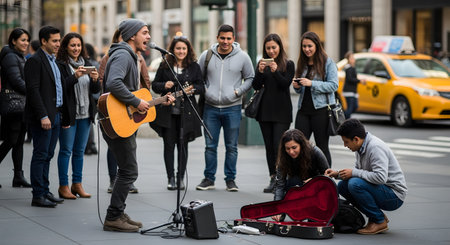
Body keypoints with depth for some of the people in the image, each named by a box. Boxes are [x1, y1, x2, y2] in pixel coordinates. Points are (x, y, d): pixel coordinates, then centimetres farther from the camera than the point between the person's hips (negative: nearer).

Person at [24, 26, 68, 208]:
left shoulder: (54, 61, 18)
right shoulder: (35, 61, -10)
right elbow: (33, 90, -17)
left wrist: (65, 117, 16)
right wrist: (43, 116, -23)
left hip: (56, 115, 9)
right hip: (43, 117, -9)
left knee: (47, 155, 12)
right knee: (40, 155, -5)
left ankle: (45, 191, 17)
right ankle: (38, 196, -3)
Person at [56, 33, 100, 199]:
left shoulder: (87, 64, 13)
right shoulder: (60, 65, -5)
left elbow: (96, 90, 11)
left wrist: (95, 80, -9)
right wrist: (75, 77, -27)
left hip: (85, 114, 6)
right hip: (68, 113, -6)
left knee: (80, 150, 10)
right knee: (66, 150, -3)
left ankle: (77, 184, 16)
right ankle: (63, 186, 1)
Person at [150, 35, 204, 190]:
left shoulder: (194, 67, 6)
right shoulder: (165, 66, 6)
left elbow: (201, 87, 7)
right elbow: (154, 85, 9)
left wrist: (193, 89, -14)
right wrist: (164, 85, -11)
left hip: (186, 113, 0)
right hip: (168, 112, 0)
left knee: (183, 145, 4)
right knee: (169, 145, 1)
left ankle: (180, 178, 14)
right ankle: (170, 178, 10)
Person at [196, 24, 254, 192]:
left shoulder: (242, 57, 0)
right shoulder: (207, 55, 4)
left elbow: (250, 78, 8)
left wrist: (238, 91, -5)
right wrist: (202, 92, -1)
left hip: (232, 108, -1)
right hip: (210, 107, 1)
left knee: (232, 147, 4)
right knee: (210, 146, 4)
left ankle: (230, 179, 13)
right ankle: (209, 179, 13)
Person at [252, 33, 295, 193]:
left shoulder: (288, 64, 1)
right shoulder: (262, 63, 10)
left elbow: (286, 84, -10)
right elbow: (256, 86, 3)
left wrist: (275, 71, -24)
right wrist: (260, 72, -14)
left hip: (282, 111, -4)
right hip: (265, 110, 4)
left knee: (279, 145, -12)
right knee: (269, 146, 6)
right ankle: (273, 179, 10)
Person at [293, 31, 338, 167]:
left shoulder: (328, 62, -3)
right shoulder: (302, 64, 15)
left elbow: (333, 85, -12)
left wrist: (312, 84, -19)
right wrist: (296, 87, -1)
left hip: (321, 109, -5)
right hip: (303, 109, 5)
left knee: (322, 146, 1)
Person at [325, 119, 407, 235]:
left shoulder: (375, 147, -23)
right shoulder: (361, 147, 7)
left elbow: (380, 177, -33)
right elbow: (358, 171, 20)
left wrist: (354, 172, -22)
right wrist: (337, 174, 5)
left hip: (394, 196, -9)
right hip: (382, 190, 9)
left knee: (355, 184, -27)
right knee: (342, 186, 2)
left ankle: (380, 221, -11)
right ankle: (378, 215, 7)